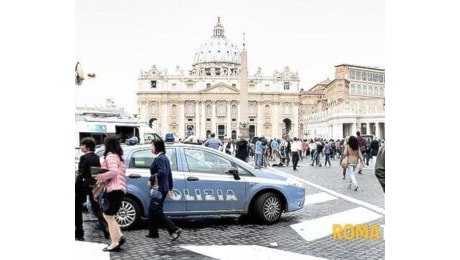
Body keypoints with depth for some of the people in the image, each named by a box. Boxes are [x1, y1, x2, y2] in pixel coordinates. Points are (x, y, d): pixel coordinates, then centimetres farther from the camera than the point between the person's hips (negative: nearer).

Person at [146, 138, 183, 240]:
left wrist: (151, 179, -18)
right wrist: (170, 188, 24)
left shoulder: (159, 158, -16)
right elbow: (169, 173, 19)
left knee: (157, 212, -5)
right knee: (152, 210, 17)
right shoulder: (165, 157, 15)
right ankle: (153, 232, 24)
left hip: (159, 188, -10)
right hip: (163, 188, 10)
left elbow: (162, 172, -29)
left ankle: (175, 229, -6)